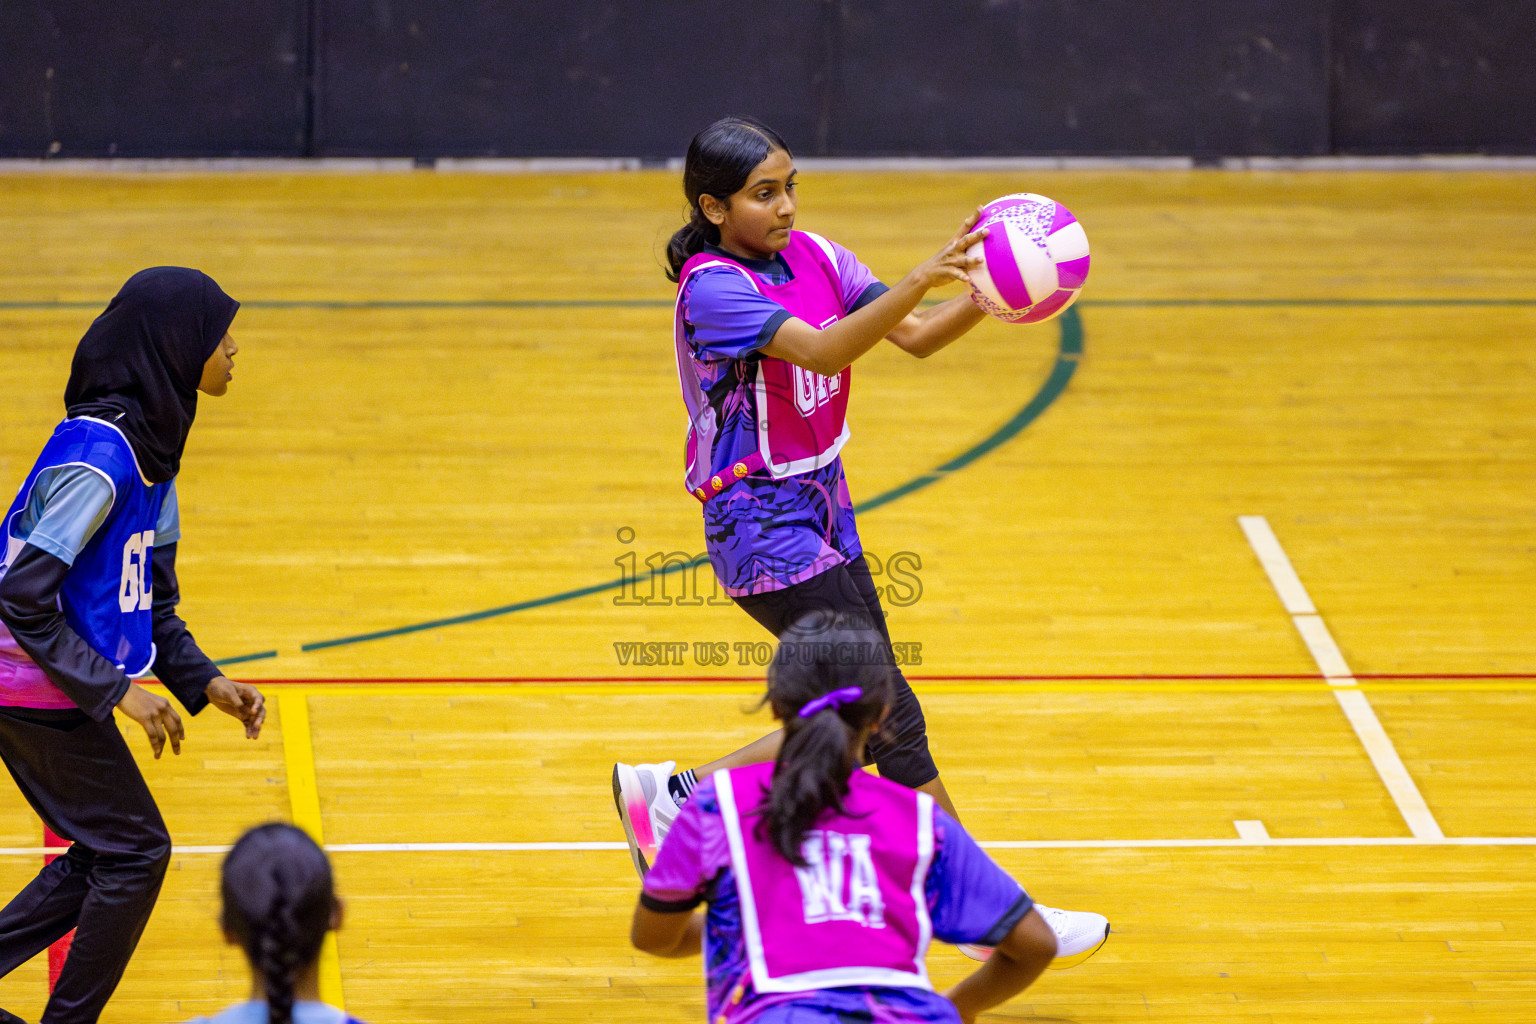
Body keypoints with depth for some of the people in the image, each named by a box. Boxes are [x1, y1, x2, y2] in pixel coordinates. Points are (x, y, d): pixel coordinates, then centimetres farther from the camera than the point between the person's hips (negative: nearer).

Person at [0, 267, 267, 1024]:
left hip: (63, 687, 9)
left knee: (108, 855, 14)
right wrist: (115, 690, -21)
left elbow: (150, 595, 16)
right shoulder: (98, 454, -24)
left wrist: (203, 682, 5)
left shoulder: (150, 446, 7)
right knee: (135, 851, 0)